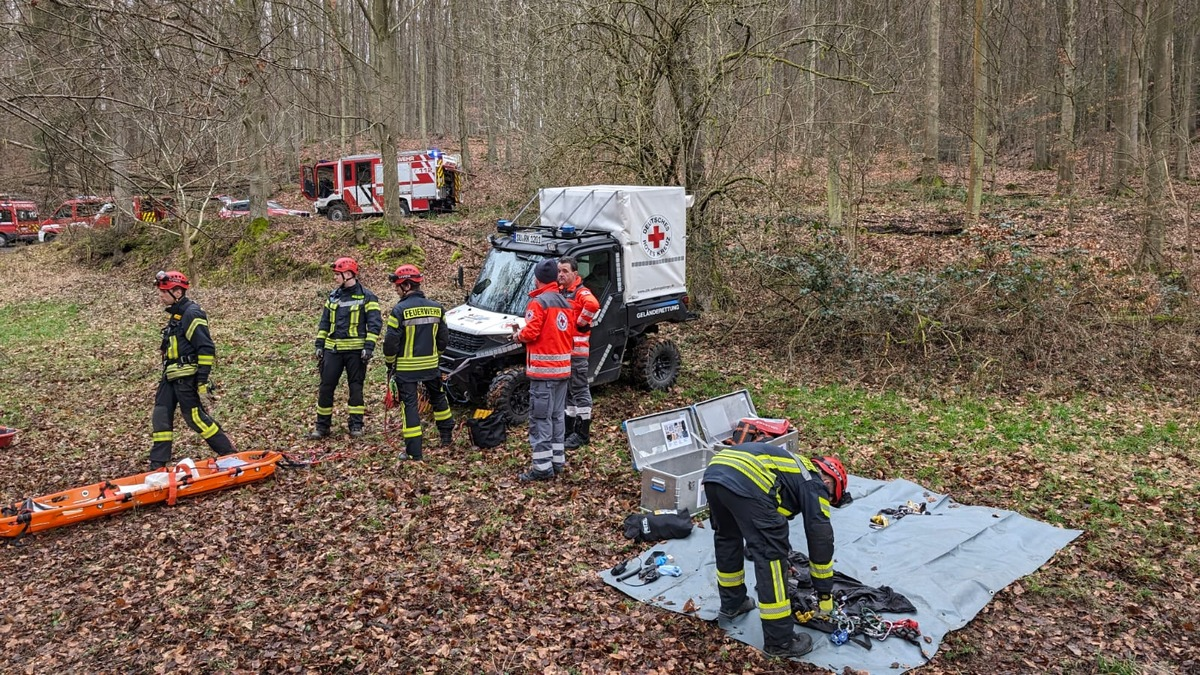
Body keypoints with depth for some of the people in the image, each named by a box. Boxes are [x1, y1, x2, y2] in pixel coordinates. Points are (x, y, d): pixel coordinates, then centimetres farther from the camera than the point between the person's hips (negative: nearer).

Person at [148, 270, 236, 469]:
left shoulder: (192, 314, -15)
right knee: (161, 416, 8)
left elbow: (206, 348, -20)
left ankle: (230, 454, 4)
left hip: (186, 377, -10)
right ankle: (157, 465, 14)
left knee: (195, 417, -6)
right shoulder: (176, 313, 15)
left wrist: (202, 379, -21)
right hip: (171, 376, 10)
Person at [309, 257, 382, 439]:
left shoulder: (366, 297, -5)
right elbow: (324, 322, 16)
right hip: (333, 349, 5)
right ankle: (322, 426, 11)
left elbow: (374, 324, -8)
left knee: (356, 386, 4)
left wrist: (369, 347, -16)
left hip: (356, 350, -4)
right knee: (326, 386, 3)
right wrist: (319, 345, 9)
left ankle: (356, 425, 12)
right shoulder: (333, 296, 12)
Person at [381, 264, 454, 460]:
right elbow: (443, 339, 8)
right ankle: (447, 437, 36)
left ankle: (414, 452, 2)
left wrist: (389, 364, 2)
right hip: (431, 365, 5)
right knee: (438, 398, 24)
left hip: (406, 368, -5)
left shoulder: (400, 310, -16)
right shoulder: (436, 308, 1)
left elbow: (391, 342, -14)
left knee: (410, 405, 1)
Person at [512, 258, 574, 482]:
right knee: (557, 416, 15)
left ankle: (543, 467, -5)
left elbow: (531, 332, -18)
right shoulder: (566, 303, 12)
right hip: (563, 368, 8)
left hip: (543, 369, -8)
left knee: (540, 418, -5)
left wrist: (518, 335, 2)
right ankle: (558, 461, 21)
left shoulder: (538, 302, -13)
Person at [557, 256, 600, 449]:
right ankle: (568, 429, 27)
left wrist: (580, 323, -21)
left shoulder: (581, 292, -12)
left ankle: (582, 433, 3)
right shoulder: (557, 292, 14)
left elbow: (593, 305, -34)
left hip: (576, 350, -9)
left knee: (580, 391, -3)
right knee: (565, 391, 16)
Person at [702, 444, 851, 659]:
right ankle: (779, 641, 11)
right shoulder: (814, 484, 18)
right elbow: (820, 540, 17)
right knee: (771, 555, 4)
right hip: (747, 483, -8)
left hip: (714, 471, 9)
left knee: (726, 537, 31)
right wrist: (825, 593, 26)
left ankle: (731, 603, 46)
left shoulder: (795, 469, 39)